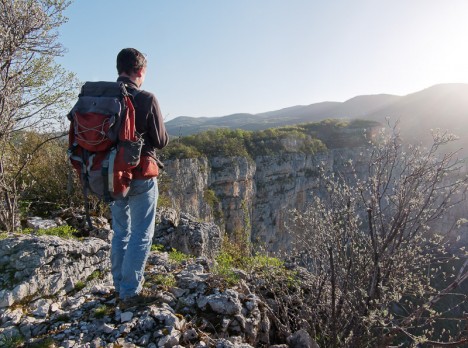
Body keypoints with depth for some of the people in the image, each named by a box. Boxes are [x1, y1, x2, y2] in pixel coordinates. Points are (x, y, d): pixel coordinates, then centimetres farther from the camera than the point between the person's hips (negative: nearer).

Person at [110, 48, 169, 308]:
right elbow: (161, 141, -7)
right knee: (141, 235, 4)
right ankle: (130, 293, 10)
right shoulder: (146, 99, -14)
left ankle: (120, 288, 28)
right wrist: (162, 128, 12)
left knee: (120, 233, 17)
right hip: (141, 176, -6)